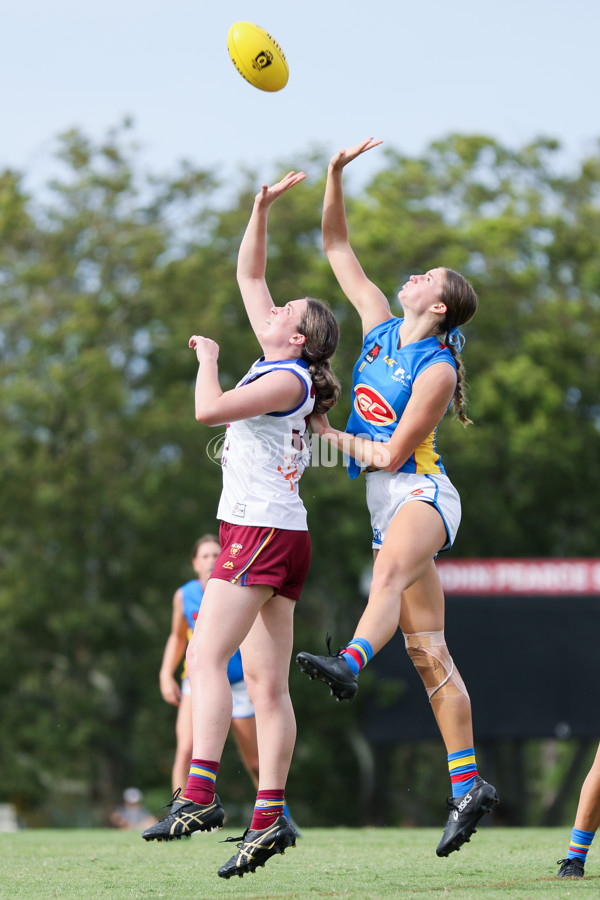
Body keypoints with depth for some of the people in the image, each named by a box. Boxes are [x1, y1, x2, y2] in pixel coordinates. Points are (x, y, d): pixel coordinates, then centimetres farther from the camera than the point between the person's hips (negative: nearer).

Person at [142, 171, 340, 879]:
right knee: (267, 684, 2)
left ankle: (198, 794, -30)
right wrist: (263, 205, 21)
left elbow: (209, 409, -20)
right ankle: (269, 816, -3)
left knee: (206, 659, -19)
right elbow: (249, 275, 25)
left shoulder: (288, 379, -9)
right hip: (274, 536, 9)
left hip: (261, 530, -9)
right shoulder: (278, 363, 16)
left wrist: (208, 357, -3)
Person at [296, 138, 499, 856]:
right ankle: (467, 784, -1)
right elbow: (336, 246, 14)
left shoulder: (436, 370, -11)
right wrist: (335, 174, 4)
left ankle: (348, 664, -70)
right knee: (427, 649, 1)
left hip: (421, 495, -8)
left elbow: (389, 452, -14)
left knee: (390, 573, -40)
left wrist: (329, 436, 0)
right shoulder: (380, 323, 11)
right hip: (387, 504, 8)